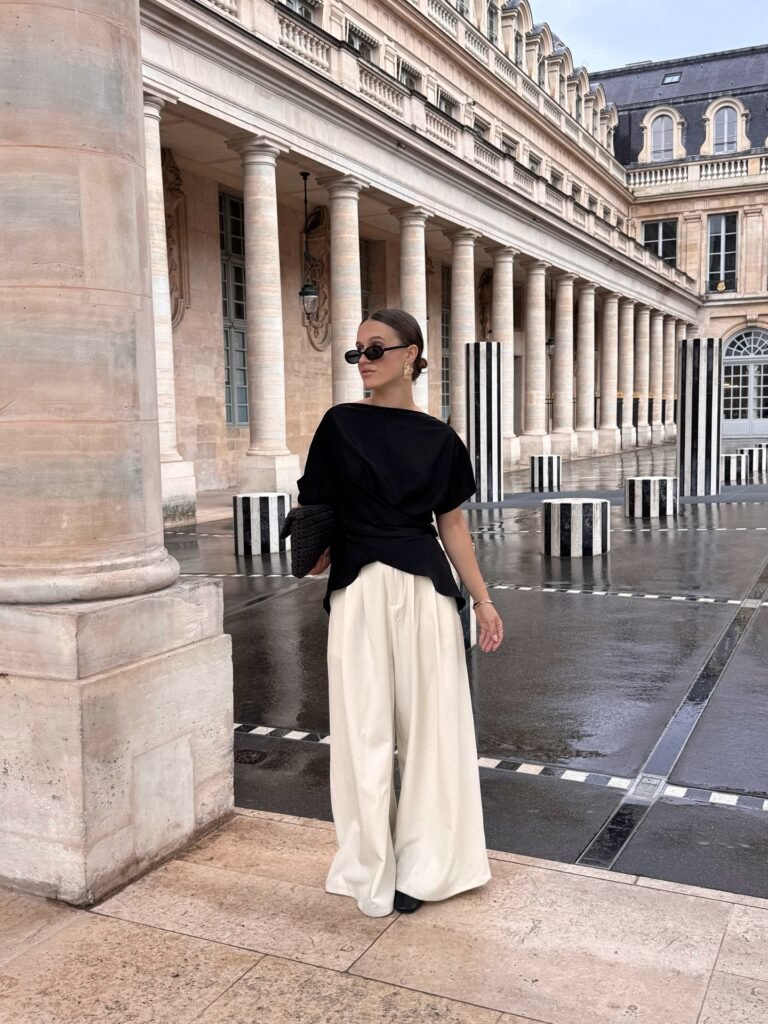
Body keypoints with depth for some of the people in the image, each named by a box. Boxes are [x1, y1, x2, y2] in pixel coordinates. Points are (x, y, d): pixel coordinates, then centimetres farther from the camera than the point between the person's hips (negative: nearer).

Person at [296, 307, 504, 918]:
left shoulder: (439, 439, 6)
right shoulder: (341, 425, 2)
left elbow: (453, 524, 10)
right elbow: (315, 510, 1)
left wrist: (483, 599, 8)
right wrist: (316, 548, -17)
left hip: (426, 592, 2)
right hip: (359, 592, -1)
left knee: (428, 723, 7)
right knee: (365, 730, 3)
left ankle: (420, 866, 24)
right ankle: (372, 874, 18)